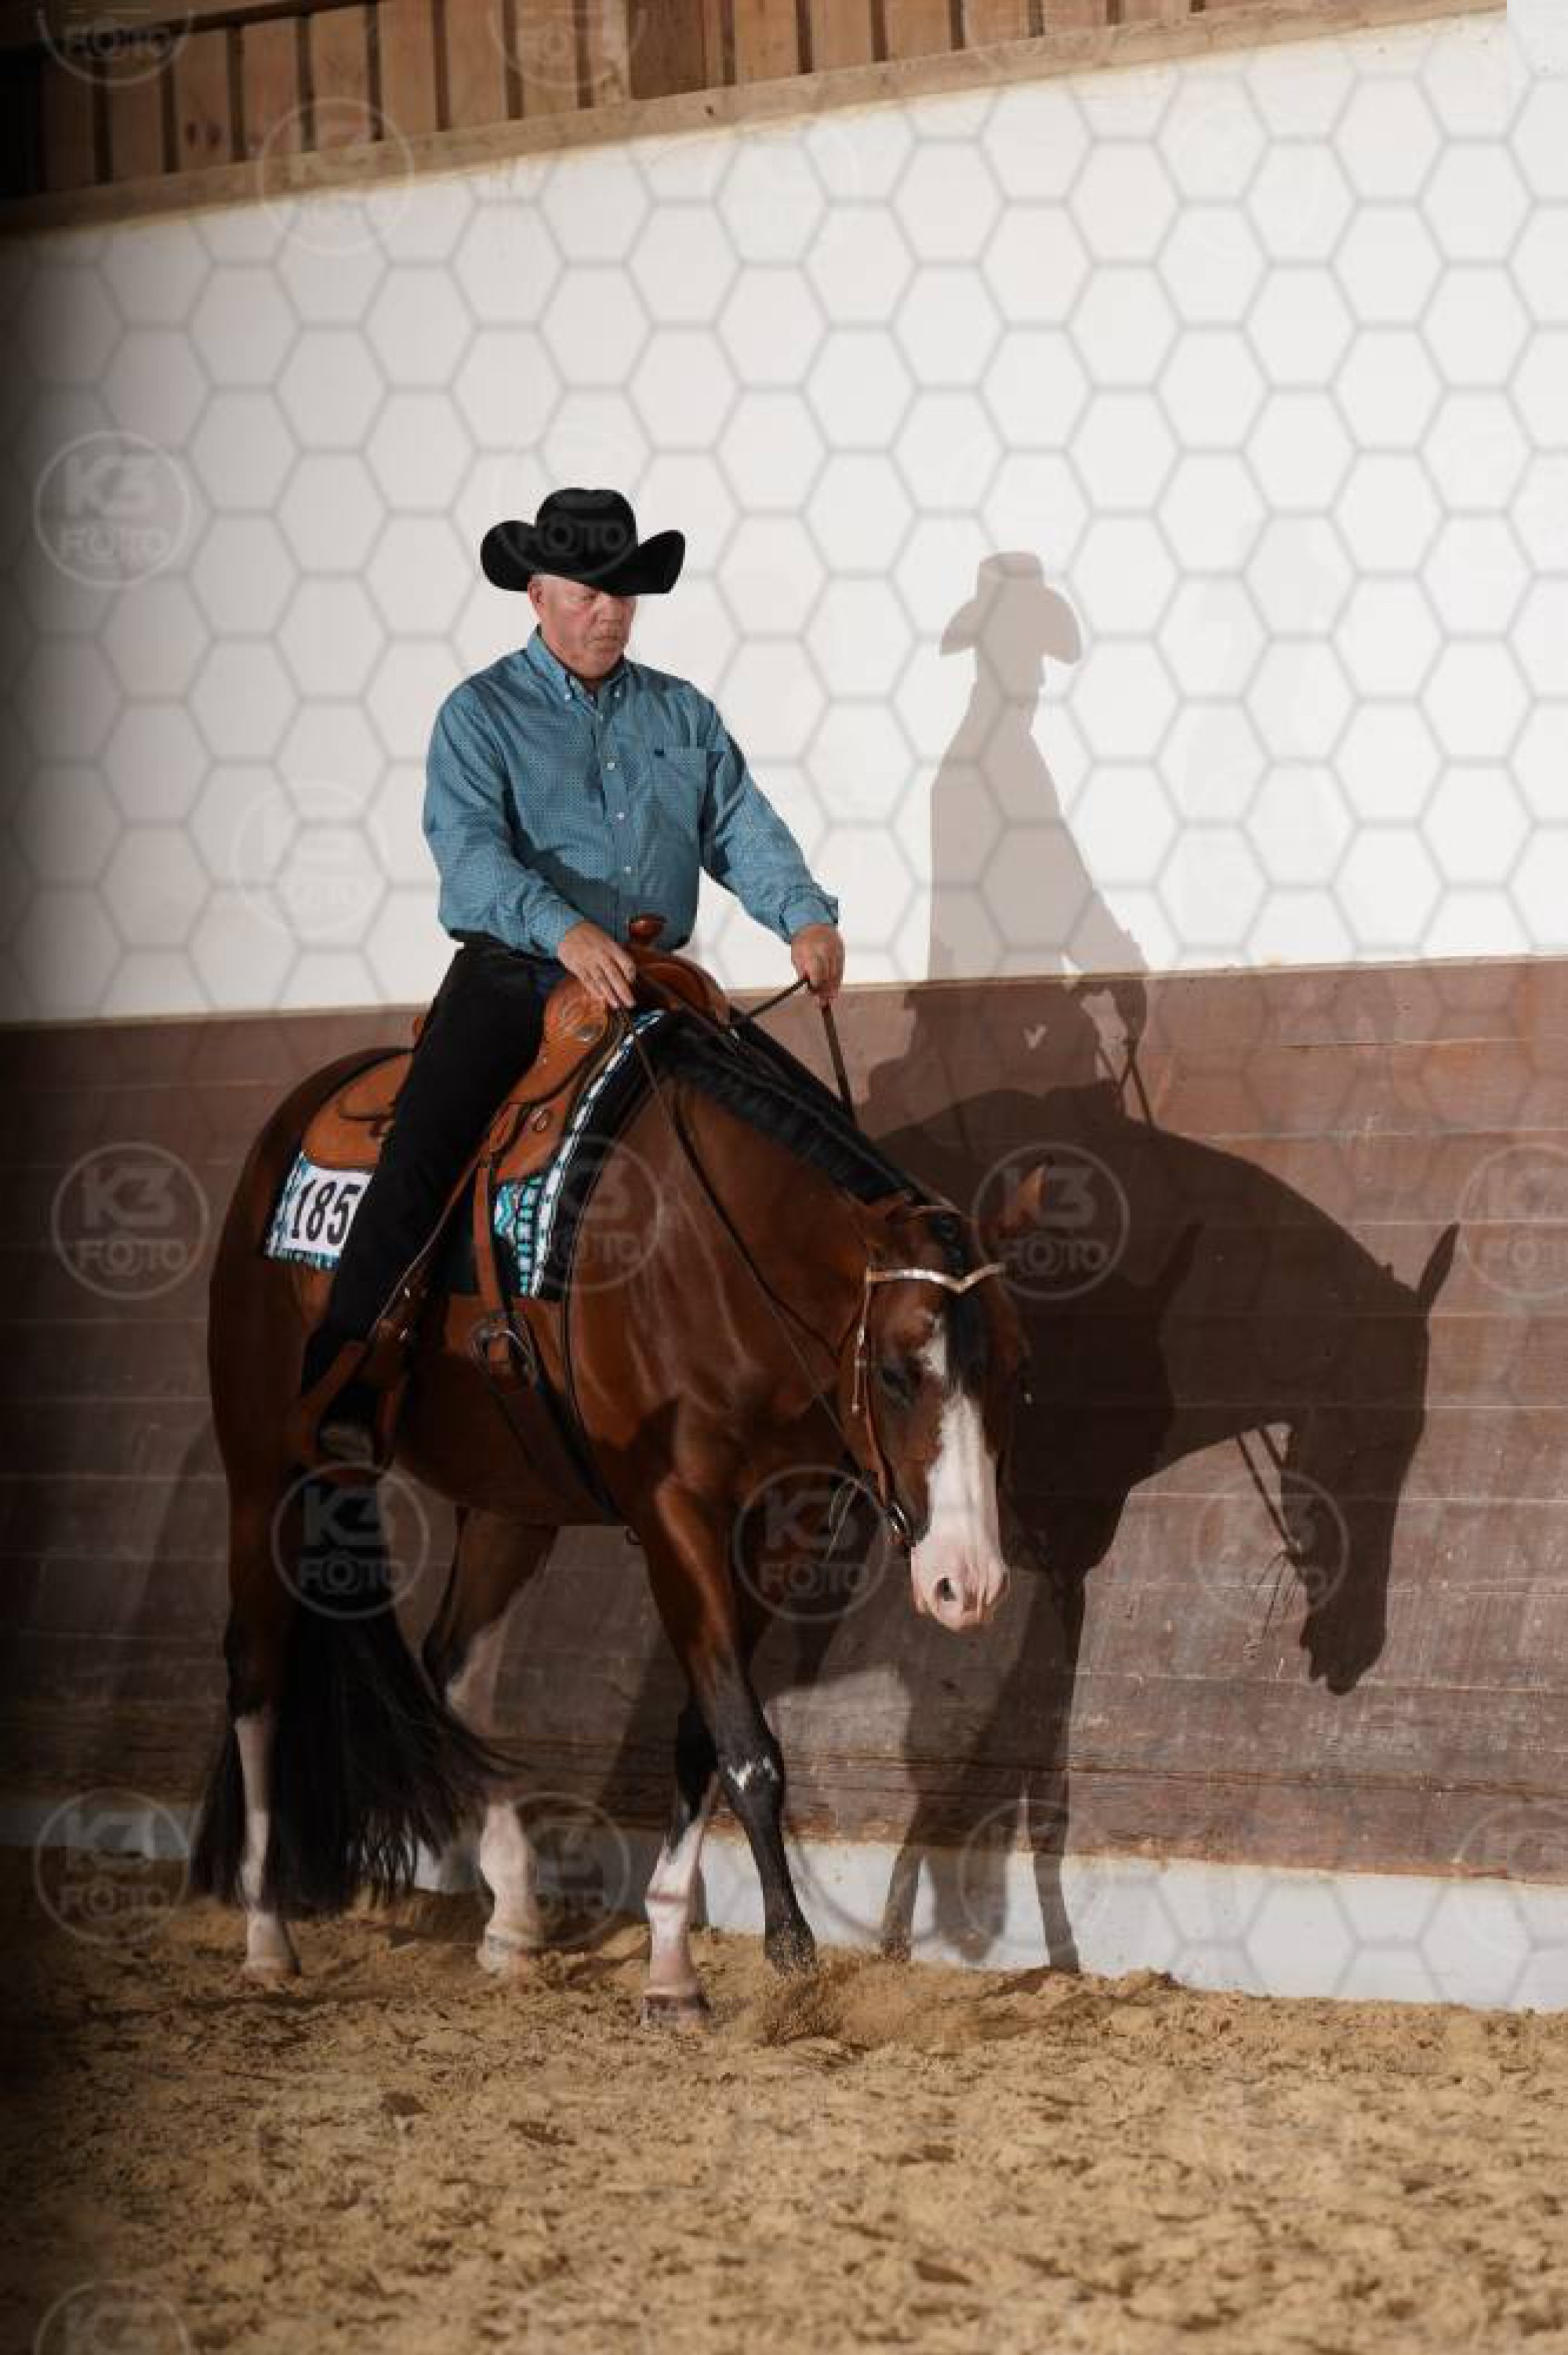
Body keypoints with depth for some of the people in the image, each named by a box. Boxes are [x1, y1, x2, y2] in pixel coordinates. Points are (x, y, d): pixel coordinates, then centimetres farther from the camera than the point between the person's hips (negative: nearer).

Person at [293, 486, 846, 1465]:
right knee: (424, 1148, -20)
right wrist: (564, 929, -32)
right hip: (514, 978, -4)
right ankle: (342, 1388, -23)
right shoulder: (481, 713, 0)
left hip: (651, 984, 4)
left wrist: (805, 917, -14)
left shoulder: (683, 714, 14)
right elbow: (470, 846, -15)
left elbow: (745, 831, 7)